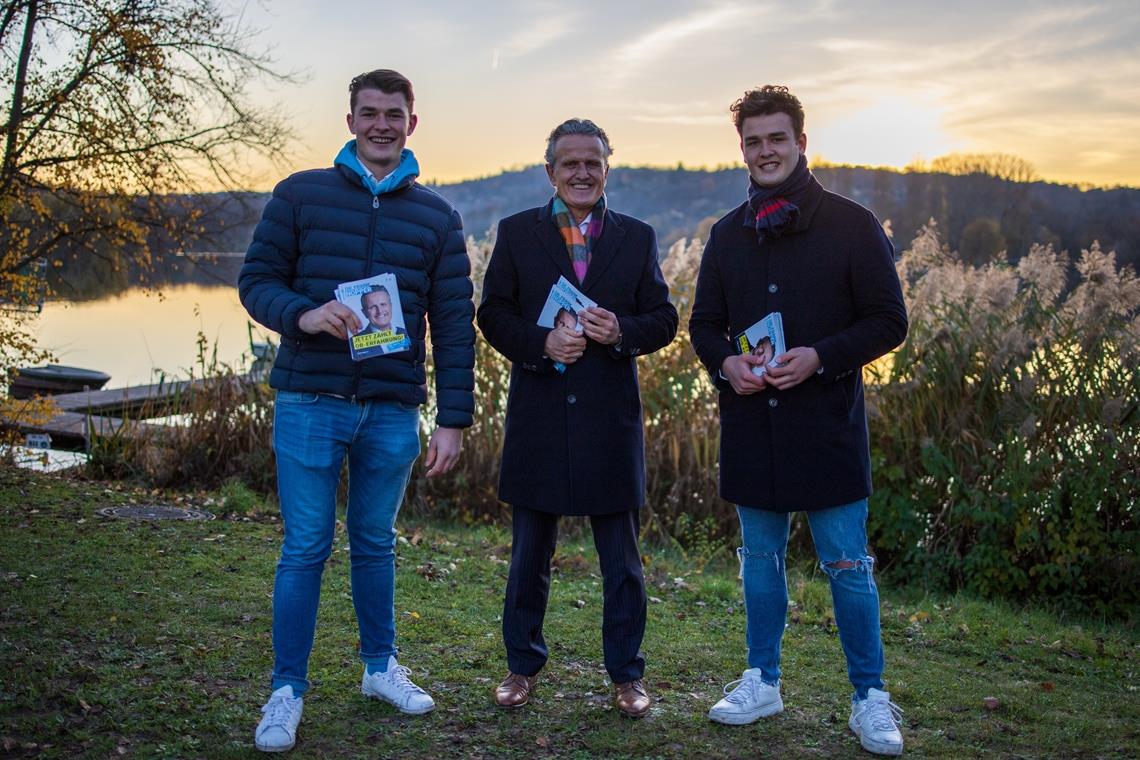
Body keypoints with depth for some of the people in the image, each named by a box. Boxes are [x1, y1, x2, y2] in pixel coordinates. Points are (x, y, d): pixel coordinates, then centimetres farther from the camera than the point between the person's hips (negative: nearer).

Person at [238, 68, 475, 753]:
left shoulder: (437, 216, 7)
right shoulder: (301, 195, 4)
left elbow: (454, 324, 5)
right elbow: (256, 280, 3)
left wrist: (455, 419, -1)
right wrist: (302, 313, -19)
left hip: (393, 410, 2)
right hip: (310, 401, -2)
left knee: (376, 544, 15)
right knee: (306, 549, 2)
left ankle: (381, 666, 31)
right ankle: (287, 690, 15)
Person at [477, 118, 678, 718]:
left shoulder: (637, 237, 6)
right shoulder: (516, 232, 4)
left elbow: (663, 319, 5)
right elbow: (492, 315, 0)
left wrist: (622, 332, -16)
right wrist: (542, 342, -17)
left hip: (610, 420, 0)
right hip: (537, 416, 0)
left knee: (622, 559, 8)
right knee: (529, 555, 12)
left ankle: (626, 674, 22)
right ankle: (522, 666, 28)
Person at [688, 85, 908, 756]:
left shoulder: (851, 224, -4)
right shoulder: (728, 235, 9)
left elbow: (889, 321, -4)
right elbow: (705, 323, 14)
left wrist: (819, 358, -19)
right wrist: (726, 363, -8)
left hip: (827, 424, -4)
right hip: (751, 424, 4)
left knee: (847, 566, 1)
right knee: (761, 557, 14)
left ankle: (871, 698, 16)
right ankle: (763, 682, 29)